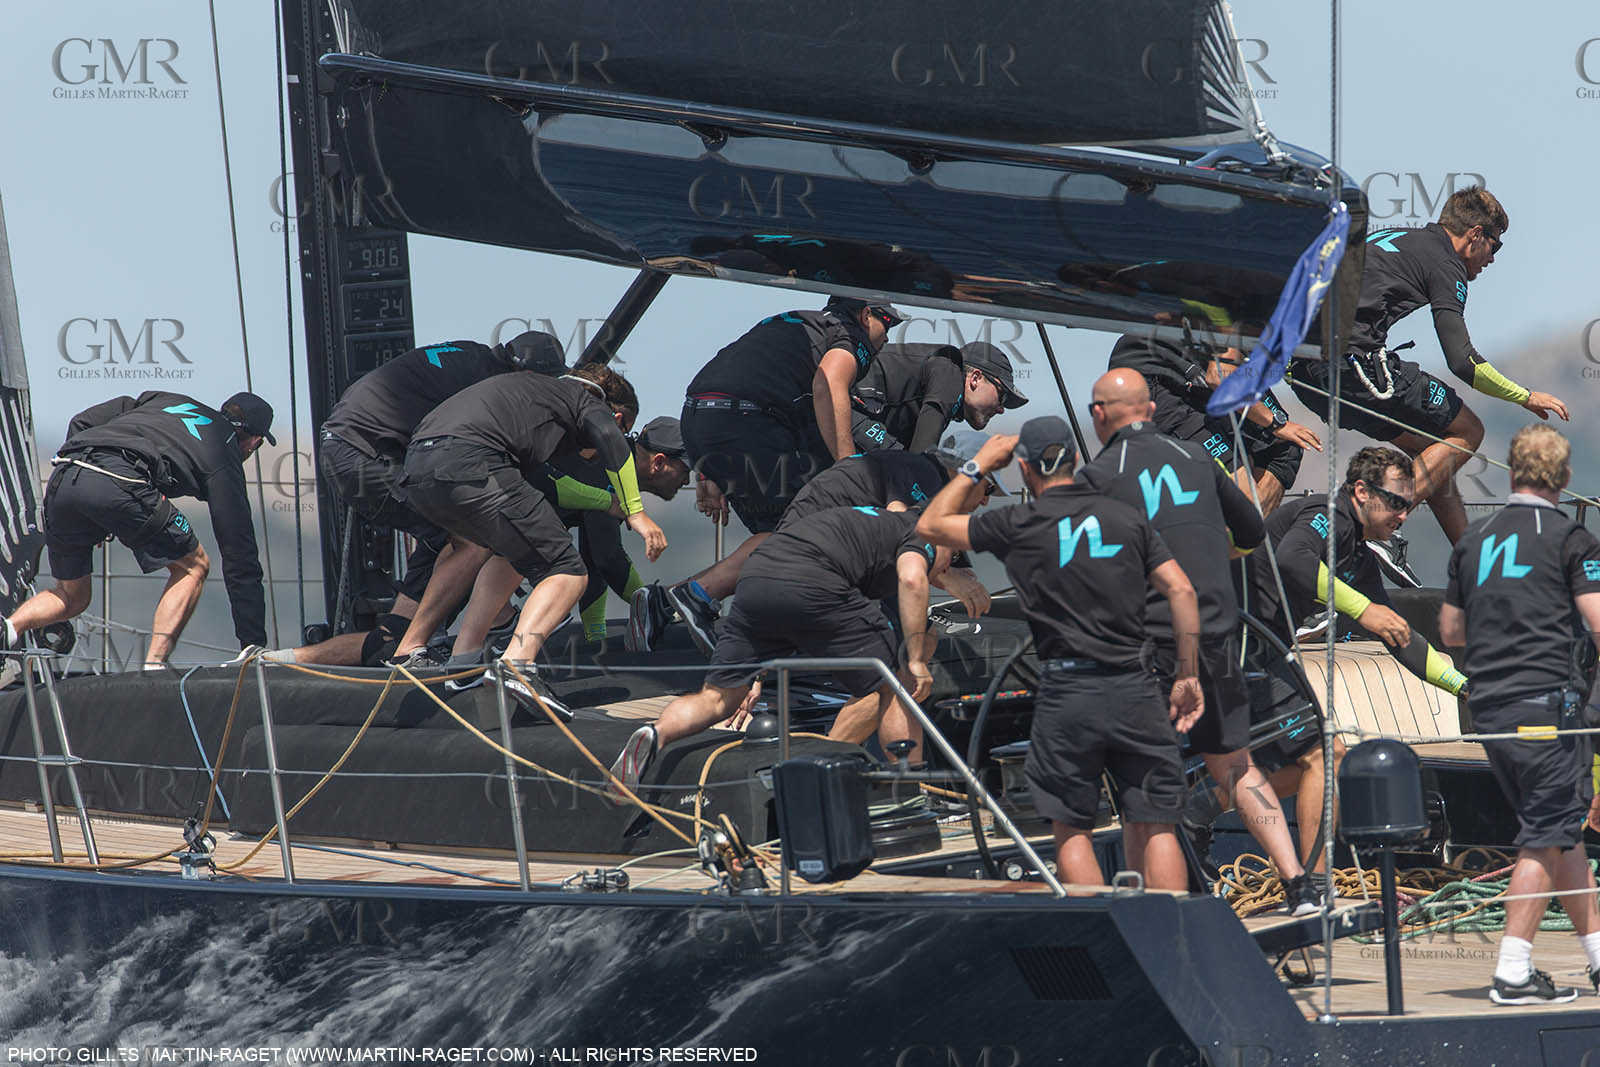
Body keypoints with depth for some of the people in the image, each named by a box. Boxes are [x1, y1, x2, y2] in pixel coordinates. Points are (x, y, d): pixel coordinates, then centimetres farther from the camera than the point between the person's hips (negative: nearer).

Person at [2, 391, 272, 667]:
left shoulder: (163, 400, 36)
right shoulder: (225, 457, 21)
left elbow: (81, 422, 27)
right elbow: (239, 554, 19)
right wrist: (254, 642, 21)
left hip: (62, 478, 6)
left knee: (71, 598, 24)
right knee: (193, 566, 17)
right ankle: (153, 668, 2)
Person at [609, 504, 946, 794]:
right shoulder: (918, 532, 20)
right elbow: (912, 578, -6)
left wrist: (758, 677, 39)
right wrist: (915, 660, -5)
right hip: (813, 587, -6)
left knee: (718, 697, 10)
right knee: (887, 688, 9)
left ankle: (656, 735, -15)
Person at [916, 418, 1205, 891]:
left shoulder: (1018, 525, 1)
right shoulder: (1127, 517, 9)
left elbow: (932, 525, 12)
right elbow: (1182, 590, 3)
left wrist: (978, 466, 22)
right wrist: (1188, 676, 7)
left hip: (1066, 692, -2)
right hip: (1133, 690, 2)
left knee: (1072, 830, 8)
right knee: (1154, 827, 5)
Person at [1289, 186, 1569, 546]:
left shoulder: (1391, 238, 25)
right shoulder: (1444, 263, -1)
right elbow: (1462, 362, -8)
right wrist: (1527, 397, 3)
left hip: (1303, 365, 9)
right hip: (1354, 362, -9)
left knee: (1430, 451, 19)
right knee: (1466, 432, 4)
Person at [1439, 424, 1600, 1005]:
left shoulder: (1474, 539, 14)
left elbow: (1450, 629, 21)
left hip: (1489, 708, 6)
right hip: (1546, 704, -6)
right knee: (1546, 837, -3)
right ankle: (1513, 973, -8)